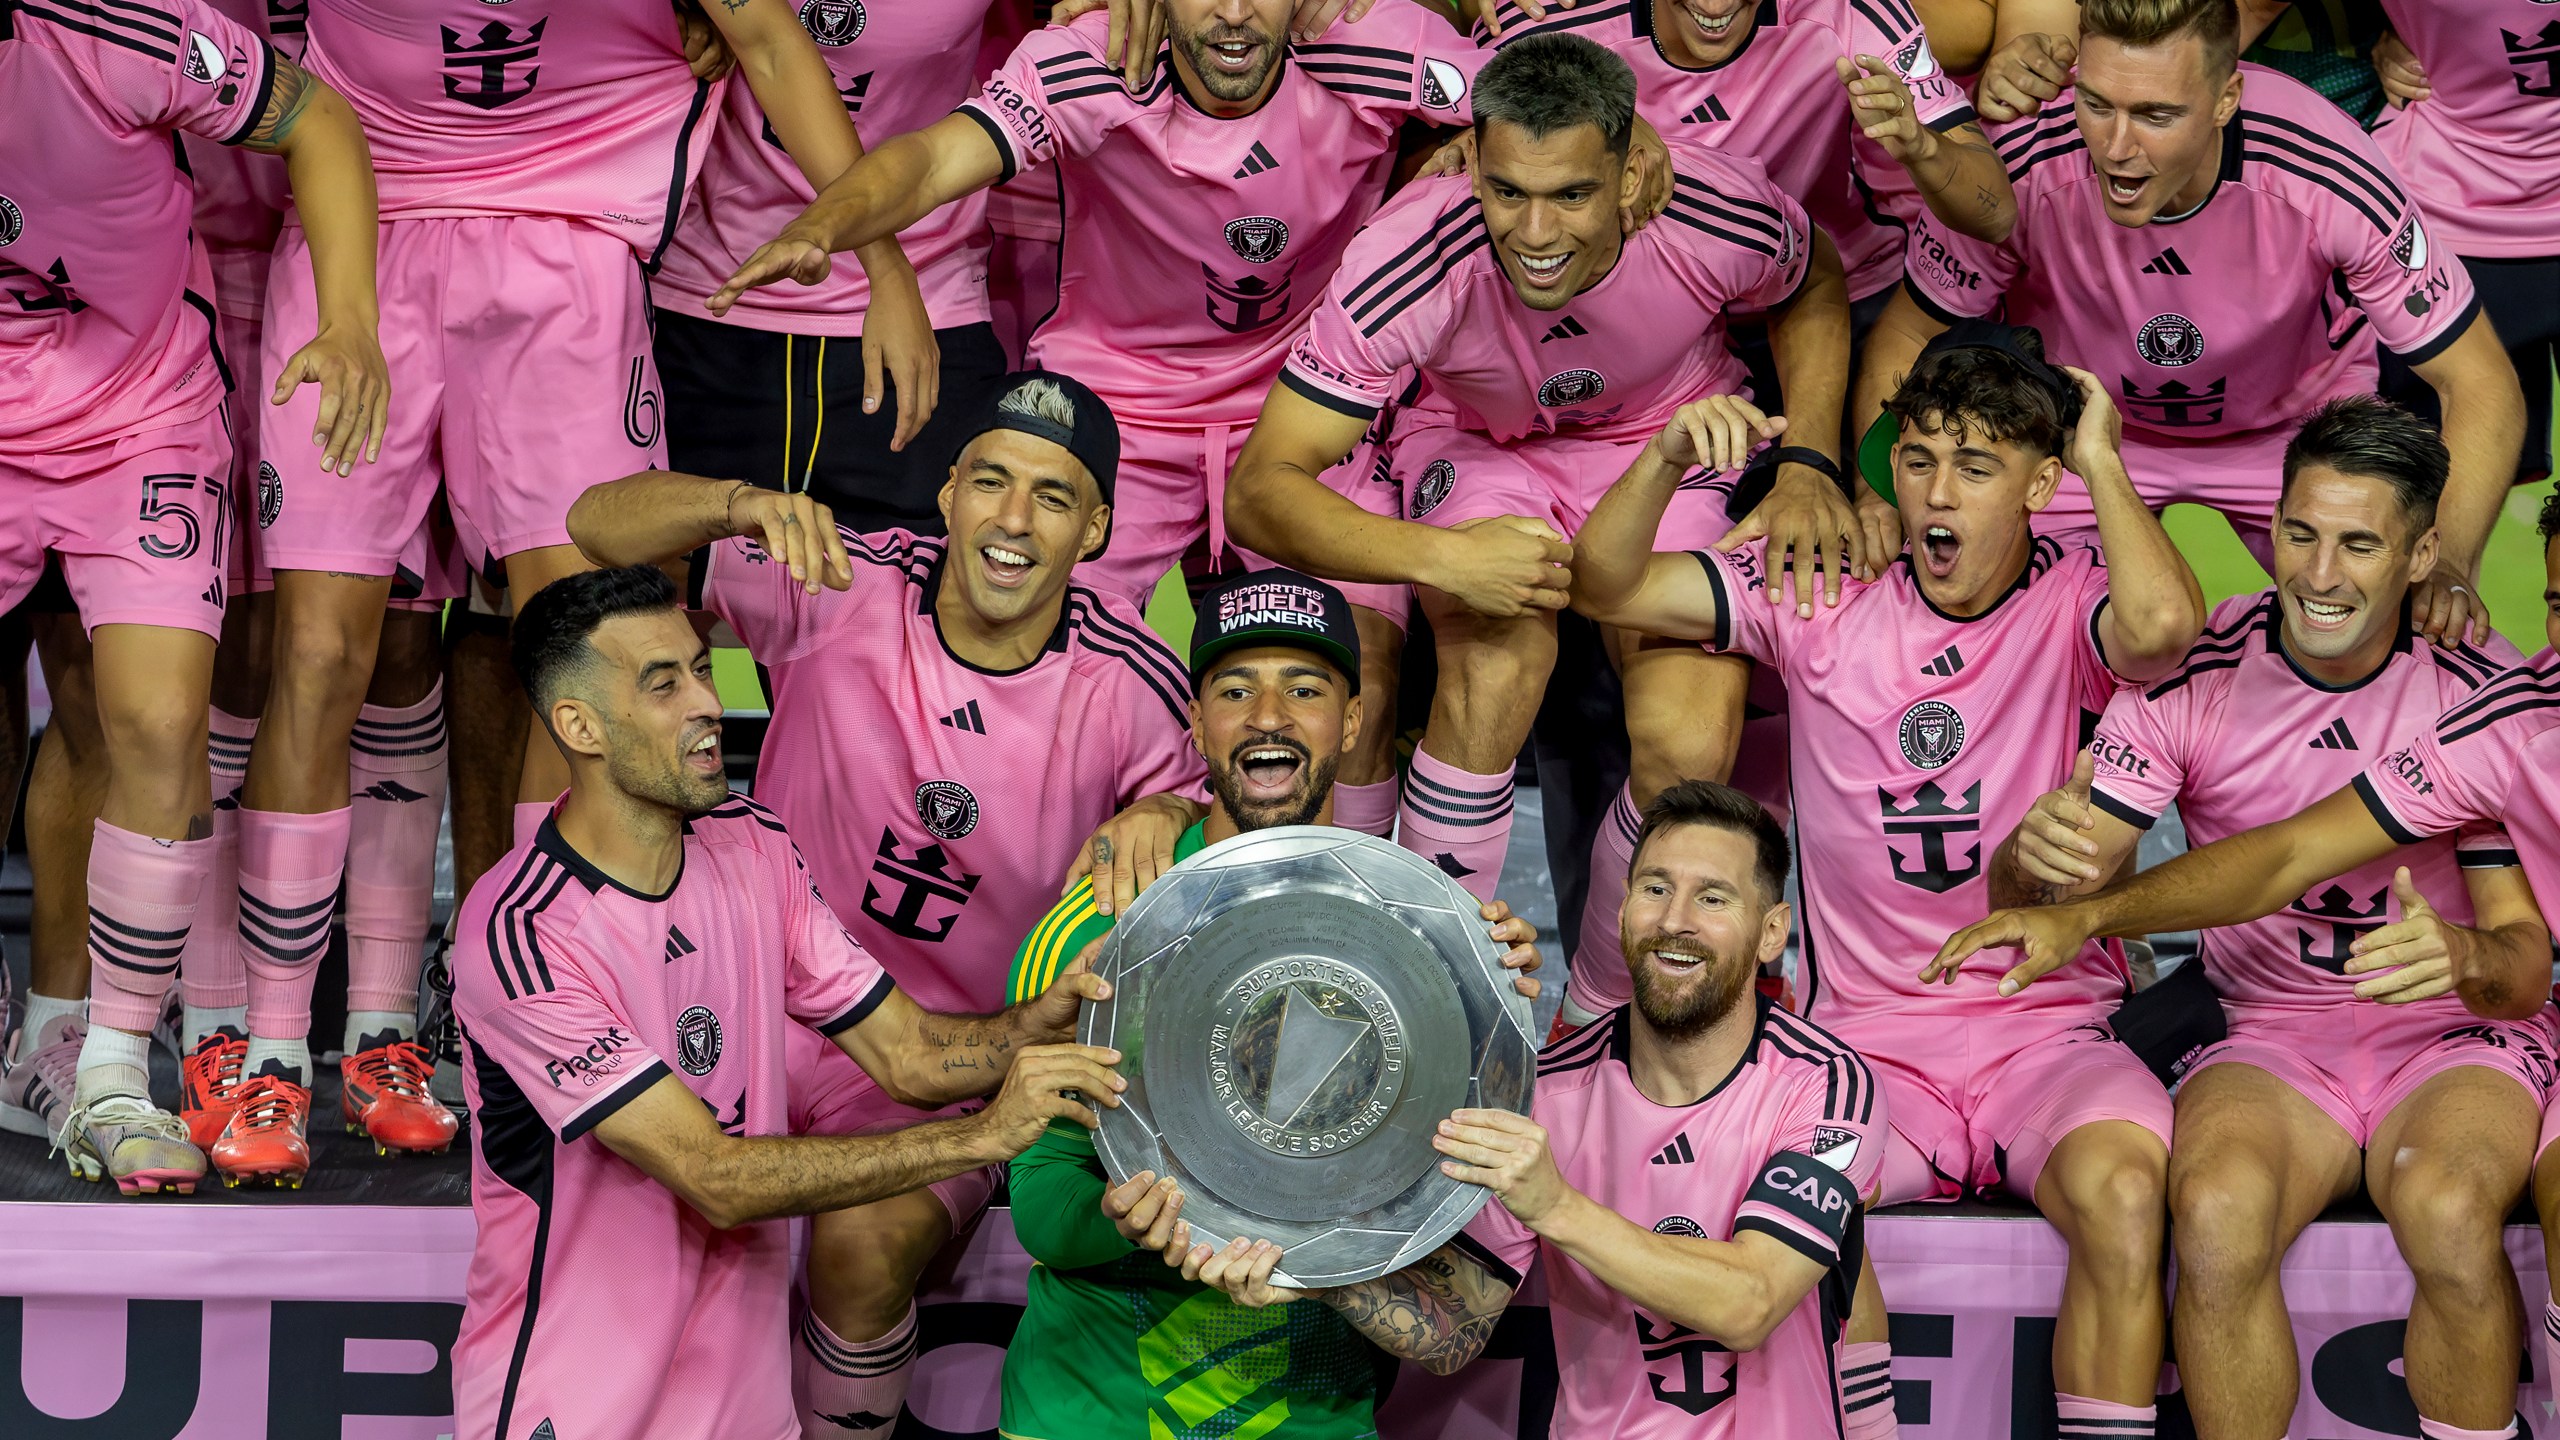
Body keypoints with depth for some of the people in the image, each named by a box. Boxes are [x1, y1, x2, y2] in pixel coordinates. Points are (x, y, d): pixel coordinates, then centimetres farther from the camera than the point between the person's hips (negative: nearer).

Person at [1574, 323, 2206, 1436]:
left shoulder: (2072, 606, -1)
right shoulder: (1827, 601, 6)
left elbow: (2163, 624, -27)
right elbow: (1605, 590, 0)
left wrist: (2100, 462, -12)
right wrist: (1668, 459, -17)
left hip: (2049, 1032, -1)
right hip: (1865, 1040, 1)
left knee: (2122, 1186, -33)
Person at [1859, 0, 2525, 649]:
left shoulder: (2329, 184, -34)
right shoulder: (2020, 171, -32)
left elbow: (2480, 385, -24)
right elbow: (1903, 338, -13)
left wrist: (2446, 562, -40)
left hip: (2296, 422, 0)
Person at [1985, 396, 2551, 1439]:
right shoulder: (2194, 677, -5)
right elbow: (2023, 901, -6)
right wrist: (2038, 855, -32)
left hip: (2458, 1038, -1)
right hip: (2269, 1034, 1)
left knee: (2448, 1212, -35)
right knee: (2216, 1210, -33)